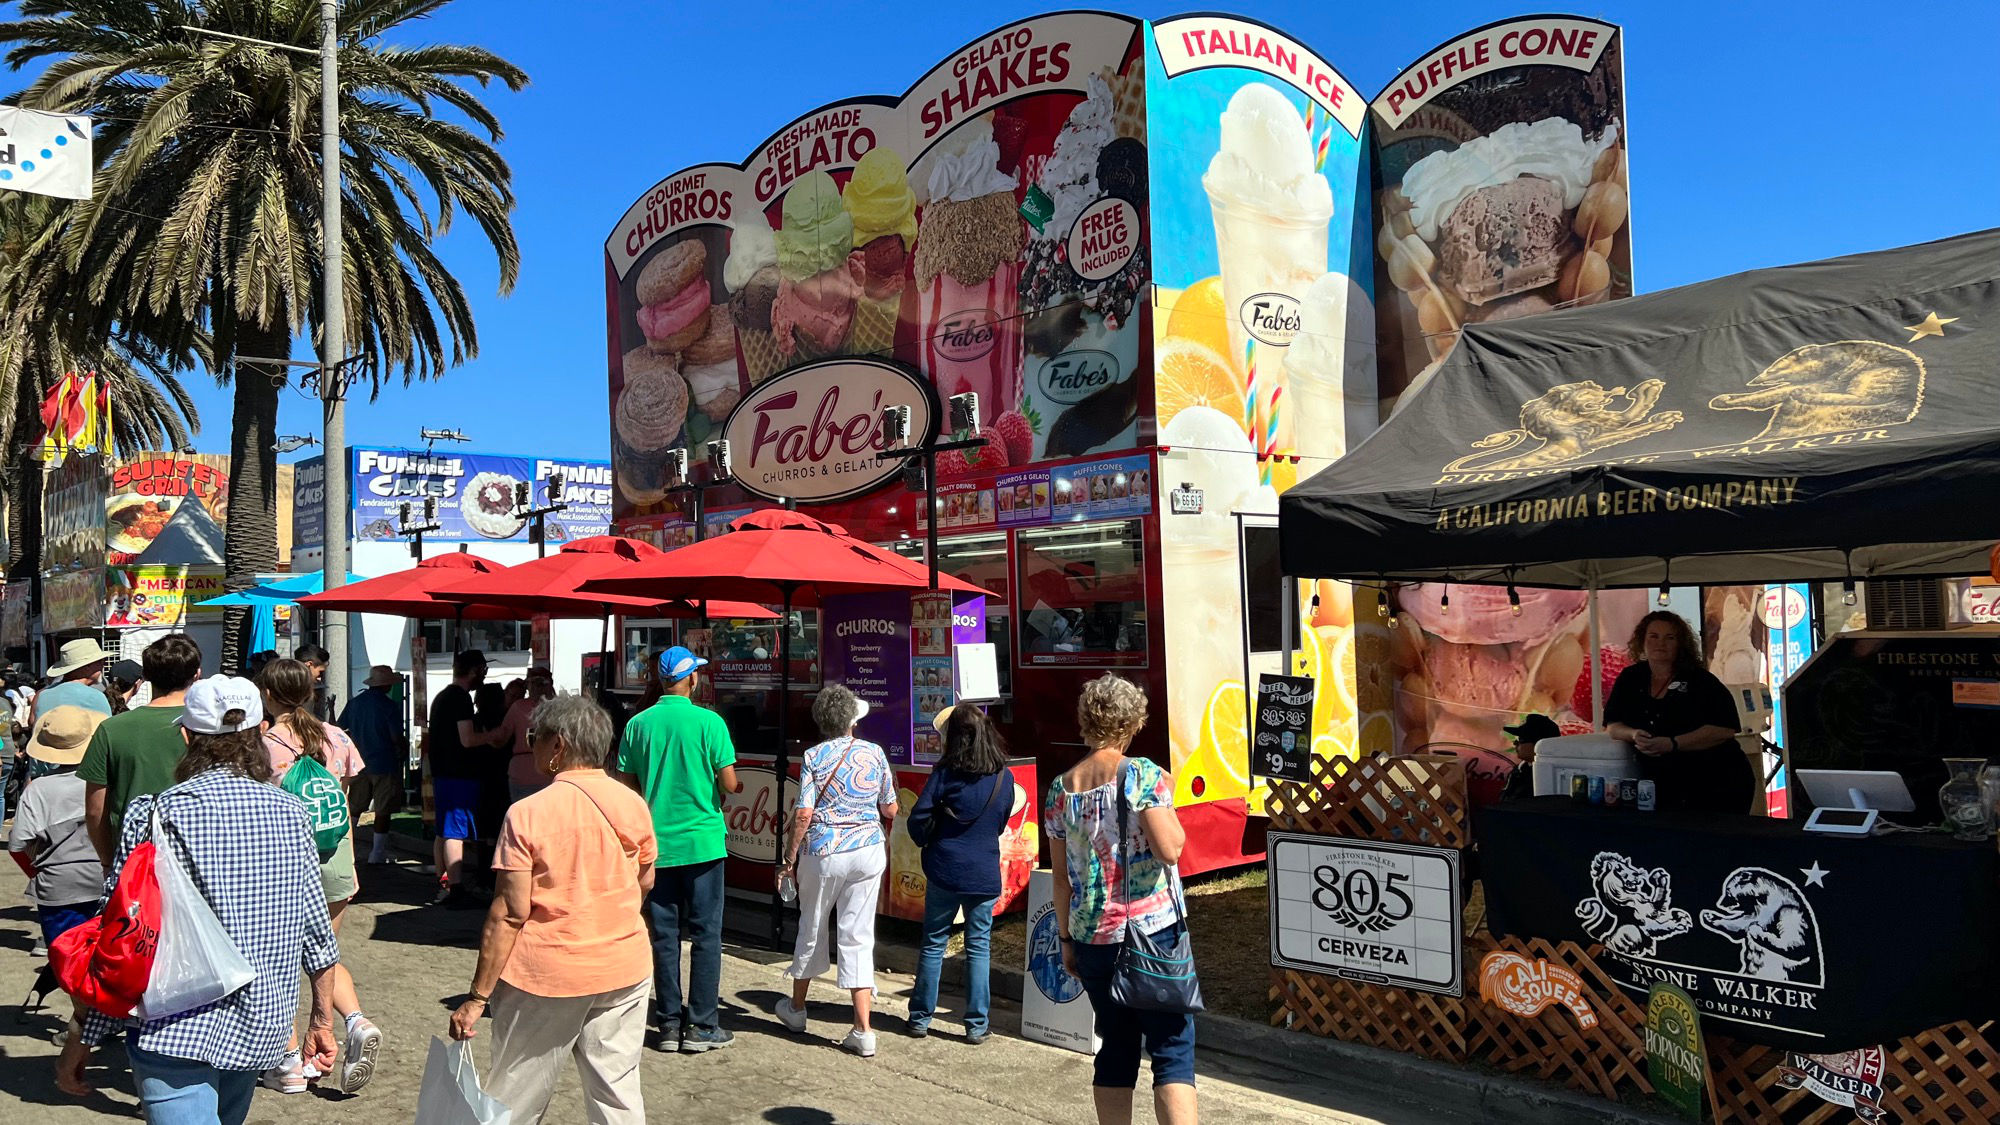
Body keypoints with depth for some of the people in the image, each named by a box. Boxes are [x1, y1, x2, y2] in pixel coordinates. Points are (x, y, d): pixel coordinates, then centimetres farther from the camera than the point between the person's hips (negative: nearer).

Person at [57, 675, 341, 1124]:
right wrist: (322, 1021, 18)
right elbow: (317, 931, 7)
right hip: (261, 1029, 5)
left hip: (178, 1032, -5)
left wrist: (79, 1042, 4)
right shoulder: (292, 814, 2)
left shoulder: (155, 815, -8)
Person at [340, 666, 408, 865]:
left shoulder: (354, 703, 4)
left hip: (359, 764, 5)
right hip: (384, 765, -5)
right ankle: (377, 854, 4)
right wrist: (404, 753, 4)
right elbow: (397, 738, -15)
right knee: (383, 811, 2)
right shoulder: (390, 706, -13)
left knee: (354, 809, 16)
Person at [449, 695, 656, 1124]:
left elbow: (509, 913, -15)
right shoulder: (633, 804, -1)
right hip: (625, 969, 4)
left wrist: (477, 996, -9)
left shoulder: (528, 813, -14)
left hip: (547, 975, -4)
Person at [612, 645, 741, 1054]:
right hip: (702, 840, -3)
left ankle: (668, 1023, 15)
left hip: (656, 842, 3)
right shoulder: (709, 722, -9)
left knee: (663, 935, 10)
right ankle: (701, 1025, 7)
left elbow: (625, 785, 5)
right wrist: (737, 786, 13)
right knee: (705, 934, 4)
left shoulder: (638, 724, 1)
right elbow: (729, 783, -9)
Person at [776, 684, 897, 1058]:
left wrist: (789, 859, -1)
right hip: (869, 850, 2)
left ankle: (796, 1008, 37)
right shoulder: (875, 753, 1)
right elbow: (890, 810, 6)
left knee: (812, 929, 17)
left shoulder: (813, 757, -6)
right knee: (858, 936, 5)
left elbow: (804, 815, -11)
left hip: (824, 851, -2)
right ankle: (863, 1030, -1)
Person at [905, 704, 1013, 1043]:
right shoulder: (1004, 778, 0)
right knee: (979, 946, 9)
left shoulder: (946, 773, -10)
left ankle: (920, 1018, 18)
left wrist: (927, 843, 9)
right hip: (986, 873, 2)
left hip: (944, 870, -1)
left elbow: (918, 818, -10)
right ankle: (976, 1025, 11)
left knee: (933, 943, 11)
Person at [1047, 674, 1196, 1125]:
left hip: (1092, 937, 5)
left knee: (1115, 1046, 15)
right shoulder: (1143, 775, -9)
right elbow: (1169, 848, -17)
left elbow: (1061, 876, 9)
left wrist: (1067, 939, 17)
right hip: (1153, 932, -5)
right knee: (1172, 1046, 0)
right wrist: (1166, 798, 0)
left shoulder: (1061, 788, 5)